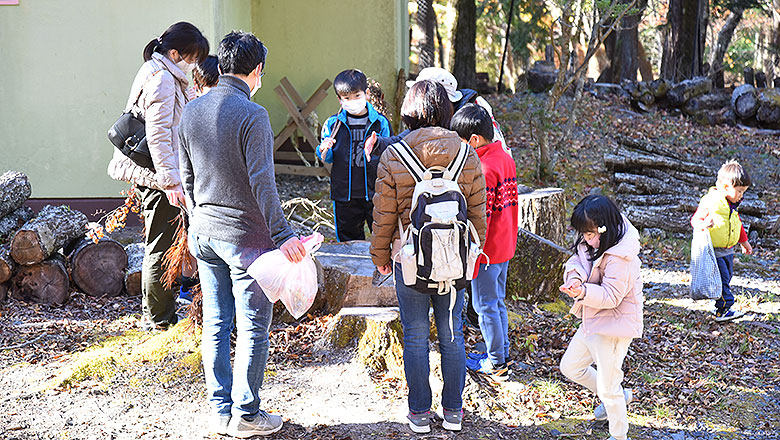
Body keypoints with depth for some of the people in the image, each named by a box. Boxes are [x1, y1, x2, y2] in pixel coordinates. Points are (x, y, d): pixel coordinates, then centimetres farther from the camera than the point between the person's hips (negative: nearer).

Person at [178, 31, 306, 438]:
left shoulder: (191, 111, 6)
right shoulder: (251, 115, -15)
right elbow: (262, 184, -19)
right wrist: (283, 235, -17)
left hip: (203, 234, 7)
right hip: (245, 235, -7)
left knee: (215, 324, 12)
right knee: (253, 327, 3)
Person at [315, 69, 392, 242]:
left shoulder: (380, 122, -1)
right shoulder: (333, 123, 2)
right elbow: (327, 158, 9)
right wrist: (323, 150, -14)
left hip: (374, 192, -1)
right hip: (344, 193, 1)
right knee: (347, 233, 12)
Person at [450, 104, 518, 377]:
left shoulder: (484, 170, -23)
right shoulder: (506, 159, 5)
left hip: (487, 251, -9)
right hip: (506, 247, 9)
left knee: (485, 306, 3)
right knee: (497, 302, 20)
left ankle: (495, 363, 13)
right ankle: (503, 353, 29)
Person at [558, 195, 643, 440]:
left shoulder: (620, 258, -26)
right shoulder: (591, 244, 0)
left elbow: (611, 296, -26)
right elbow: (576, 261, -2)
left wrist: (583, 292, -41)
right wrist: (574, 277, -25)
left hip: (613, 327, -10)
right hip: (592, 323, 10)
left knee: (608, 388, 1)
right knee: (570, 367, 21)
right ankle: (619, 396, 39)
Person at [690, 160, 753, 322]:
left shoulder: (732, 204, 10)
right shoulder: (710, 202, -18)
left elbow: (737, 223, 25)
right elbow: (695, 219, -14)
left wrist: (744, 242, 33)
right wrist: (703, 224, -36)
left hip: (728, 251, 9)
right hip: (713, 251, -9)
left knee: (726, 278, 14)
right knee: (722, 279, -12)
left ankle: (721, 307, 26)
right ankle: (723, 310, -10)